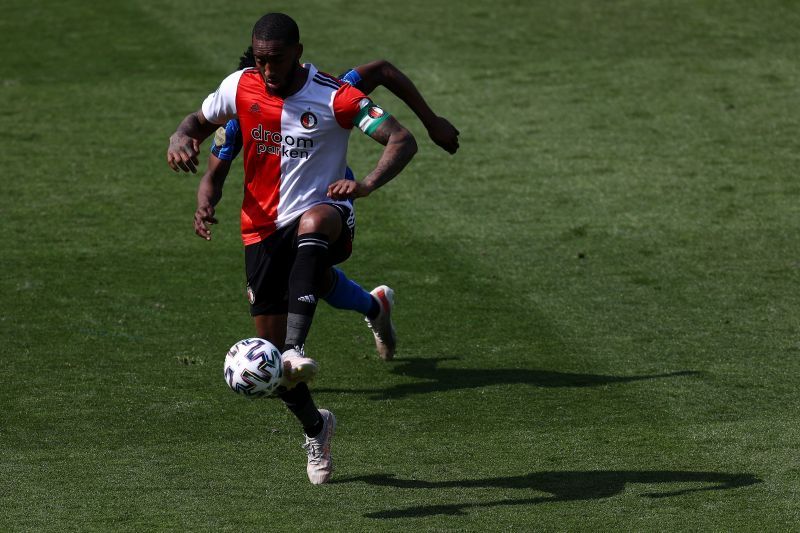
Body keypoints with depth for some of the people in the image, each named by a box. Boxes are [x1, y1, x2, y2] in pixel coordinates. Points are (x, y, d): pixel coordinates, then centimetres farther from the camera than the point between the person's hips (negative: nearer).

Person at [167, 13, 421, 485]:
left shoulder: (335, 97, -13)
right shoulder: (240, 87, 0)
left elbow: (403, 141, -18)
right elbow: (202, 119, 18)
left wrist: (367, 184, -37)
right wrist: (182, 138, -7)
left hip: (320, 215, -4)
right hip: (263, 229, 4)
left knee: (315, 221, -43)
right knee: (270, 343, 2)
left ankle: (297, 348, -52)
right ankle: (315, 427, 32)